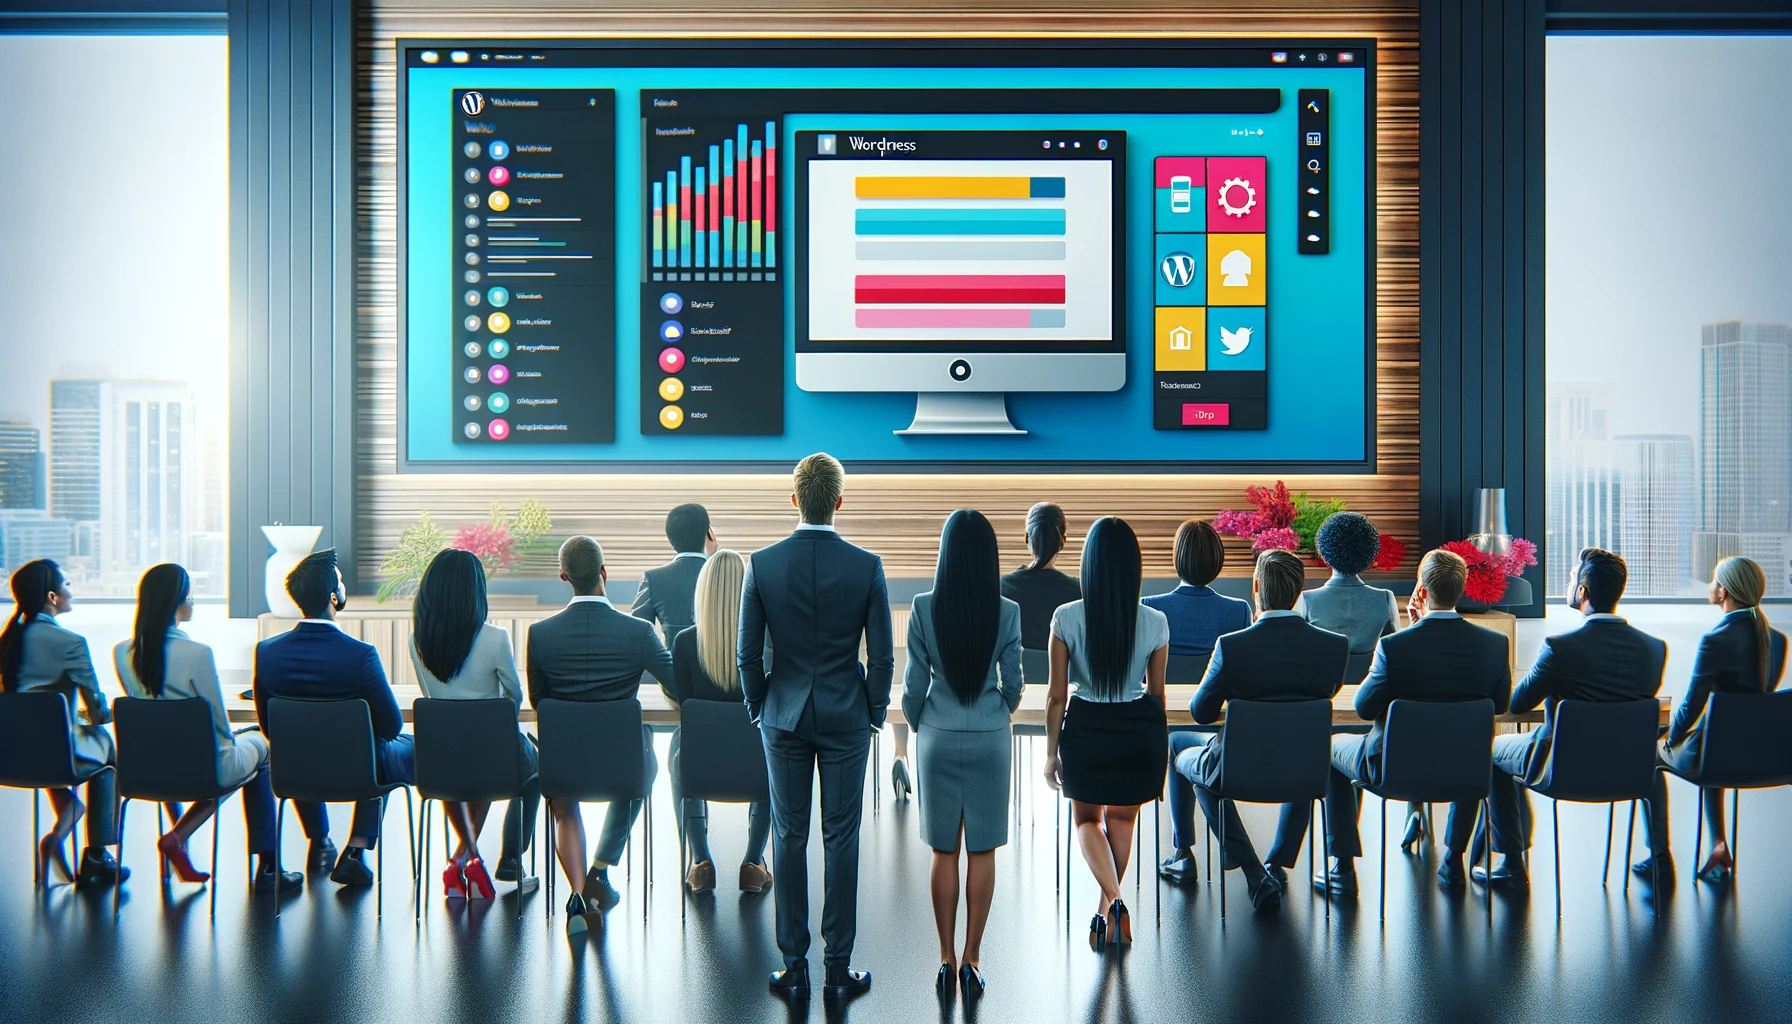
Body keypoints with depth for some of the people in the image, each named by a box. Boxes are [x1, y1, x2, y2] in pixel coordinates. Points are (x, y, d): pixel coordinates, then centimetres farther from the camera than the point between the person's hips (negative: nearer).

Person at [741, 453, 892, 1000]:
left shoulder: (762, 564, -8)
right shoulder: (866, 566, -10)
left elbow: (747, 653, -3)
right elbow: (882, 656, -6)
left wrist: (759, 708, 12)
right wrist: (875, 713, 8)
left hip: (784, 718, 1)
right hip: (846, 719, -1)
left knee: (790, 839, 9)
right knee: (841, 841, 6)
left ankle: (794, 966, 14)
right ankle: (838, 969, 12)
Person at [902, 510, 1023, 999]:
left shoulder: (924, 609, -10)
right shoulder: (1007, 612, -9)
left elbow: (914, 685, -4)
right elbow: (1012, 685, -1)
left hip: (939, 739, 0)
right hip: (990, 740, 0)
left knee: (944, 853, 10)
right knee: (982, 853, 9)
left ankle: (947, 959, 16)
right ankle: (971, 959, 13)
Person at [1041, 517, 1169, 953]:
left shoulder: (1066, 619, -14)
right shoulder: (1154, 622, -10)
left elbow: (1057, 695, -8)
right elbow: (1156, 694, 0)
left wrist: (1052, 753, 4)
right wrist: (1160, 746, 15)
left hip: (1084, 730, -1)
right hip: (1139, 731, 2)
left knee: (1087, 819, 20)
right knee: (1122, 819, 24)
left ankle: (1112, 900, -3)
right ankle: (1109, 907, 34)